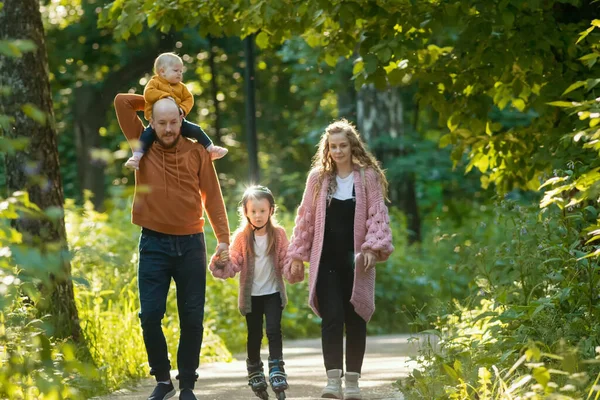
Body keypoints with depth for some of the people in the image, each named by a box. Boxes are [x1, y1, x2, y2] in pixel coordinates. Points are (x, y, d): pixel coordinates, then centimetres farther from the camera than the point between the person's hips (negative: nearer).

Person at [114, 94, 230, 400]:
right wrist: (153, 99, 10)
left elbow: (212, 197, 2)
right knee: (150, 314, -5)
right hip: (154, 244, 0)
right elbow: (121, 101, -1)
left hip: (191, 243, 0)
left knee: (192, 317, 2)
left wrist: (223, 237, -6)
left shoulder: (197, 152, 2)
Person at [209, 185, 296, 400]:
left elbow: (285, 261, 0)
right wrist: (221, 264, -26)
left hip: (273, 292, -1)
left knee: (274, 331, -12)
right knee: (254, 335, 11)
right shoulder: (242, 236, -6)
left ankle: (277, 374, -10)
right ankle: (255, 376, 26)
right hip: (251, 294, 1)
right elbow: (234, 265, -5)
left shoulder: (278, 234, -4)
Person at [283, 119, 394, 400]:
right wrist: (297, 255, 6)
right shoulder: (318, 178, 7)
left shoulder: (368, 177, 3)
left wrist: (373, 247, -16)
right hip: (326, 261, 0)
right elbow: (305, 218, 9)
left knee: (355, 319, 4)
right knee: (332, 318, -10)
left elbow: (378, 215, -2)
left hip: (355, 262, 0)